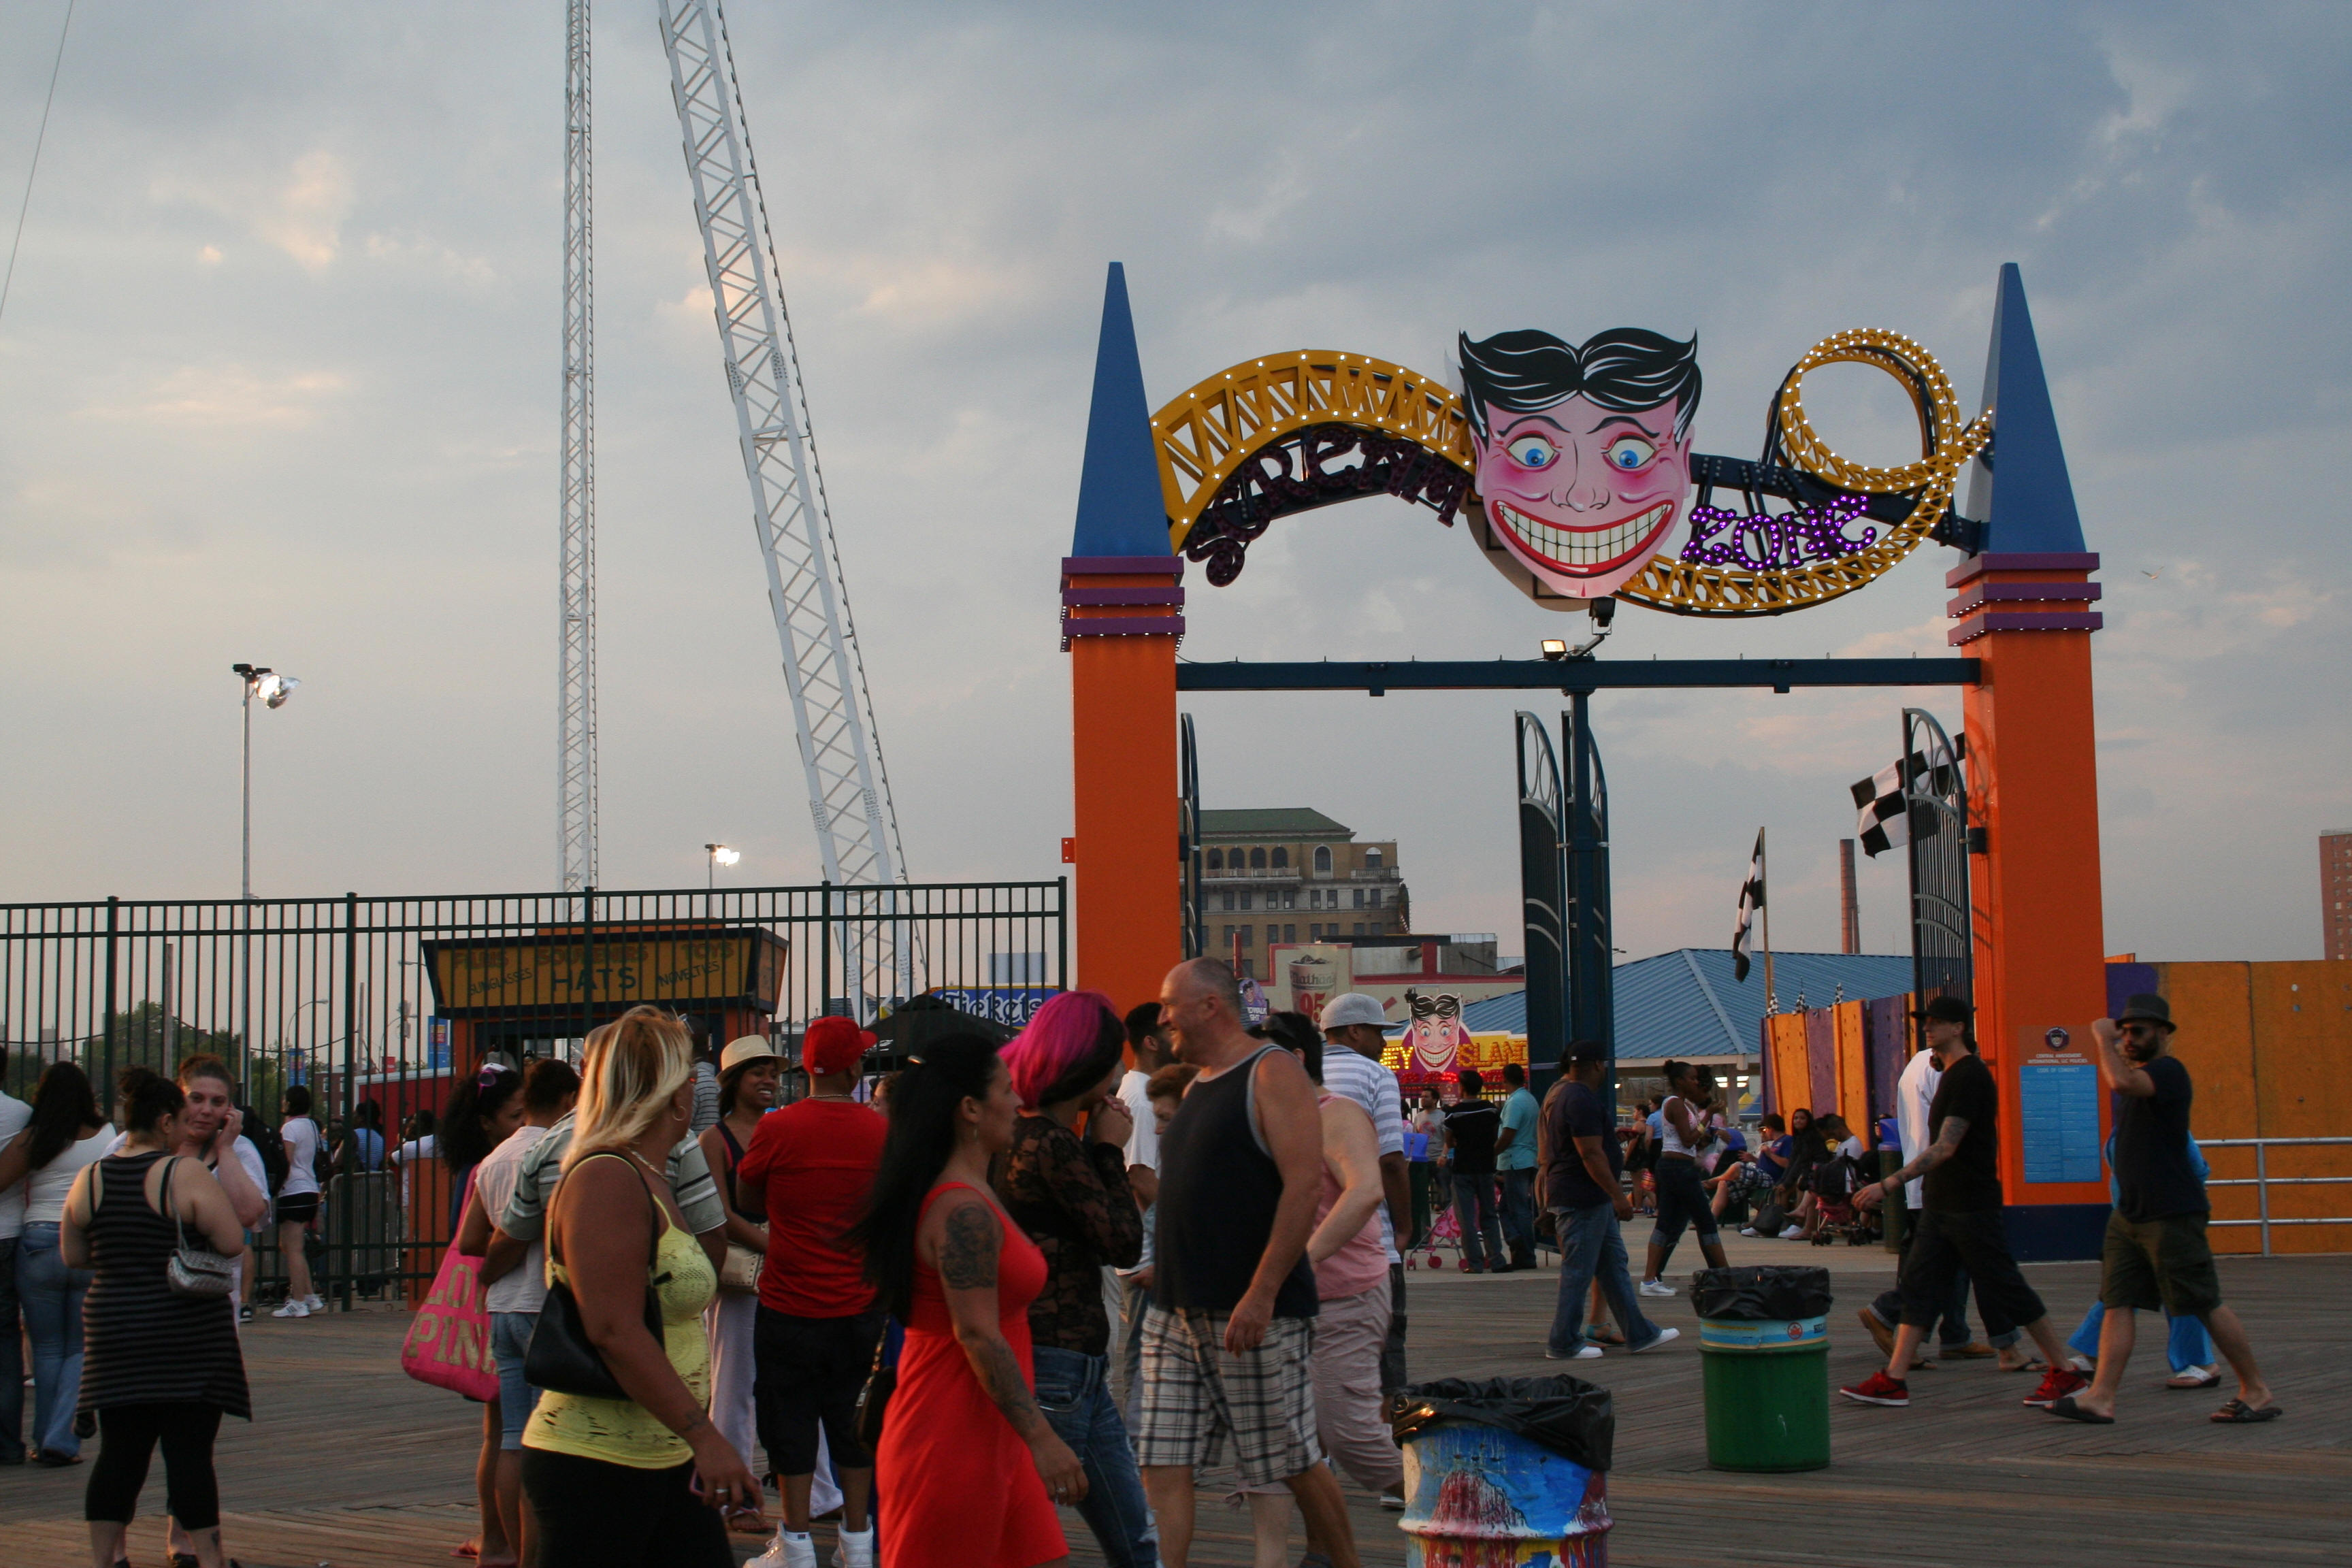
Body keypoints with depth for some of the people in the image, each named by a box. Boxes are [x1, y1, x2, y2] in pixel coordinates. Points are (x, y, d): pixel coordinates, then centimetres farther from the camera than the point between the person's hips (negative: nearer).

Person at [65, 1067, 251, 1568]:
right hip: (188, 1338, -5)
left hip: (113, 1335, 5)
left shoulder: (90, 1179, 5)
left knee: (119, 1452, 10)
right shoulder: (185, 1175, -11)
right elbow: (233, 1243, -14)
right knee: (189, 1452, -2)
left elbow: (72, 1256, 13)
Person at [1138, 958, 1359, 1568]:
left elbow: (1304, 1184, -17)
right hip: (1176, 1313, 8)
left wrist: (1261, 1295, -22)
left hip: (1255, 1313, -8)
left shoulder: (1272, 1072, -8)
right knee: (1163, 1467, 0)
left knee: (1296, 1464, 3)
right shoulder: (1195, 1088, 18)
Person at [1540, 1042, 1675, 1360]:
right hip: (1583, 1199, -11)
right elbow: (1591, 1154, -23)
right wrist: (1619, 1196, -20)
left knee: (1614, 1265, 14)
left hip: (1593, 1201, 11)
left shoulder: (1560, 1092, 15)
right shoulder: (1582, 1100, -19)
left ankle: (1639, 1334, 18)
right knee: (1578, 1271, -4)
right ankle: (1564, 1343, 1)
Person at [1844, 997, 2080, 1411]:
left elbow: (1946, 1147, -24)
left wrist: (1889, 1183, -28)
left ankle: (2065, 1372, 9)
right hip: (1941, 1204, 10)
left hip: (1971, 1206, -10)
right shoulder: (1952, 1074, 14)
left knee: (2005, 1287, -2)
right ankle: (1893, 1380, 1)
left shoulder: (1970, 1075, -17)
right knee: (1918, 1284, 3)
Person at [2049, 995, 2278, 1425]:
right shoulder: (2143, 1075, 16)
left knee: (2206, 1306, -2)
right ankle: (2101, 1397, -1)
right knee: (2117, 1303, 2)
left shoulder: (2169, 1071, -14)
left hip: (2172, 1215, -10)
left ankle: (2257, 1392, 10)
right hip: (2129, 1212, 10)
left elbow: (2121, 1082, -31)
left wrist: (2103, 1037, -18)